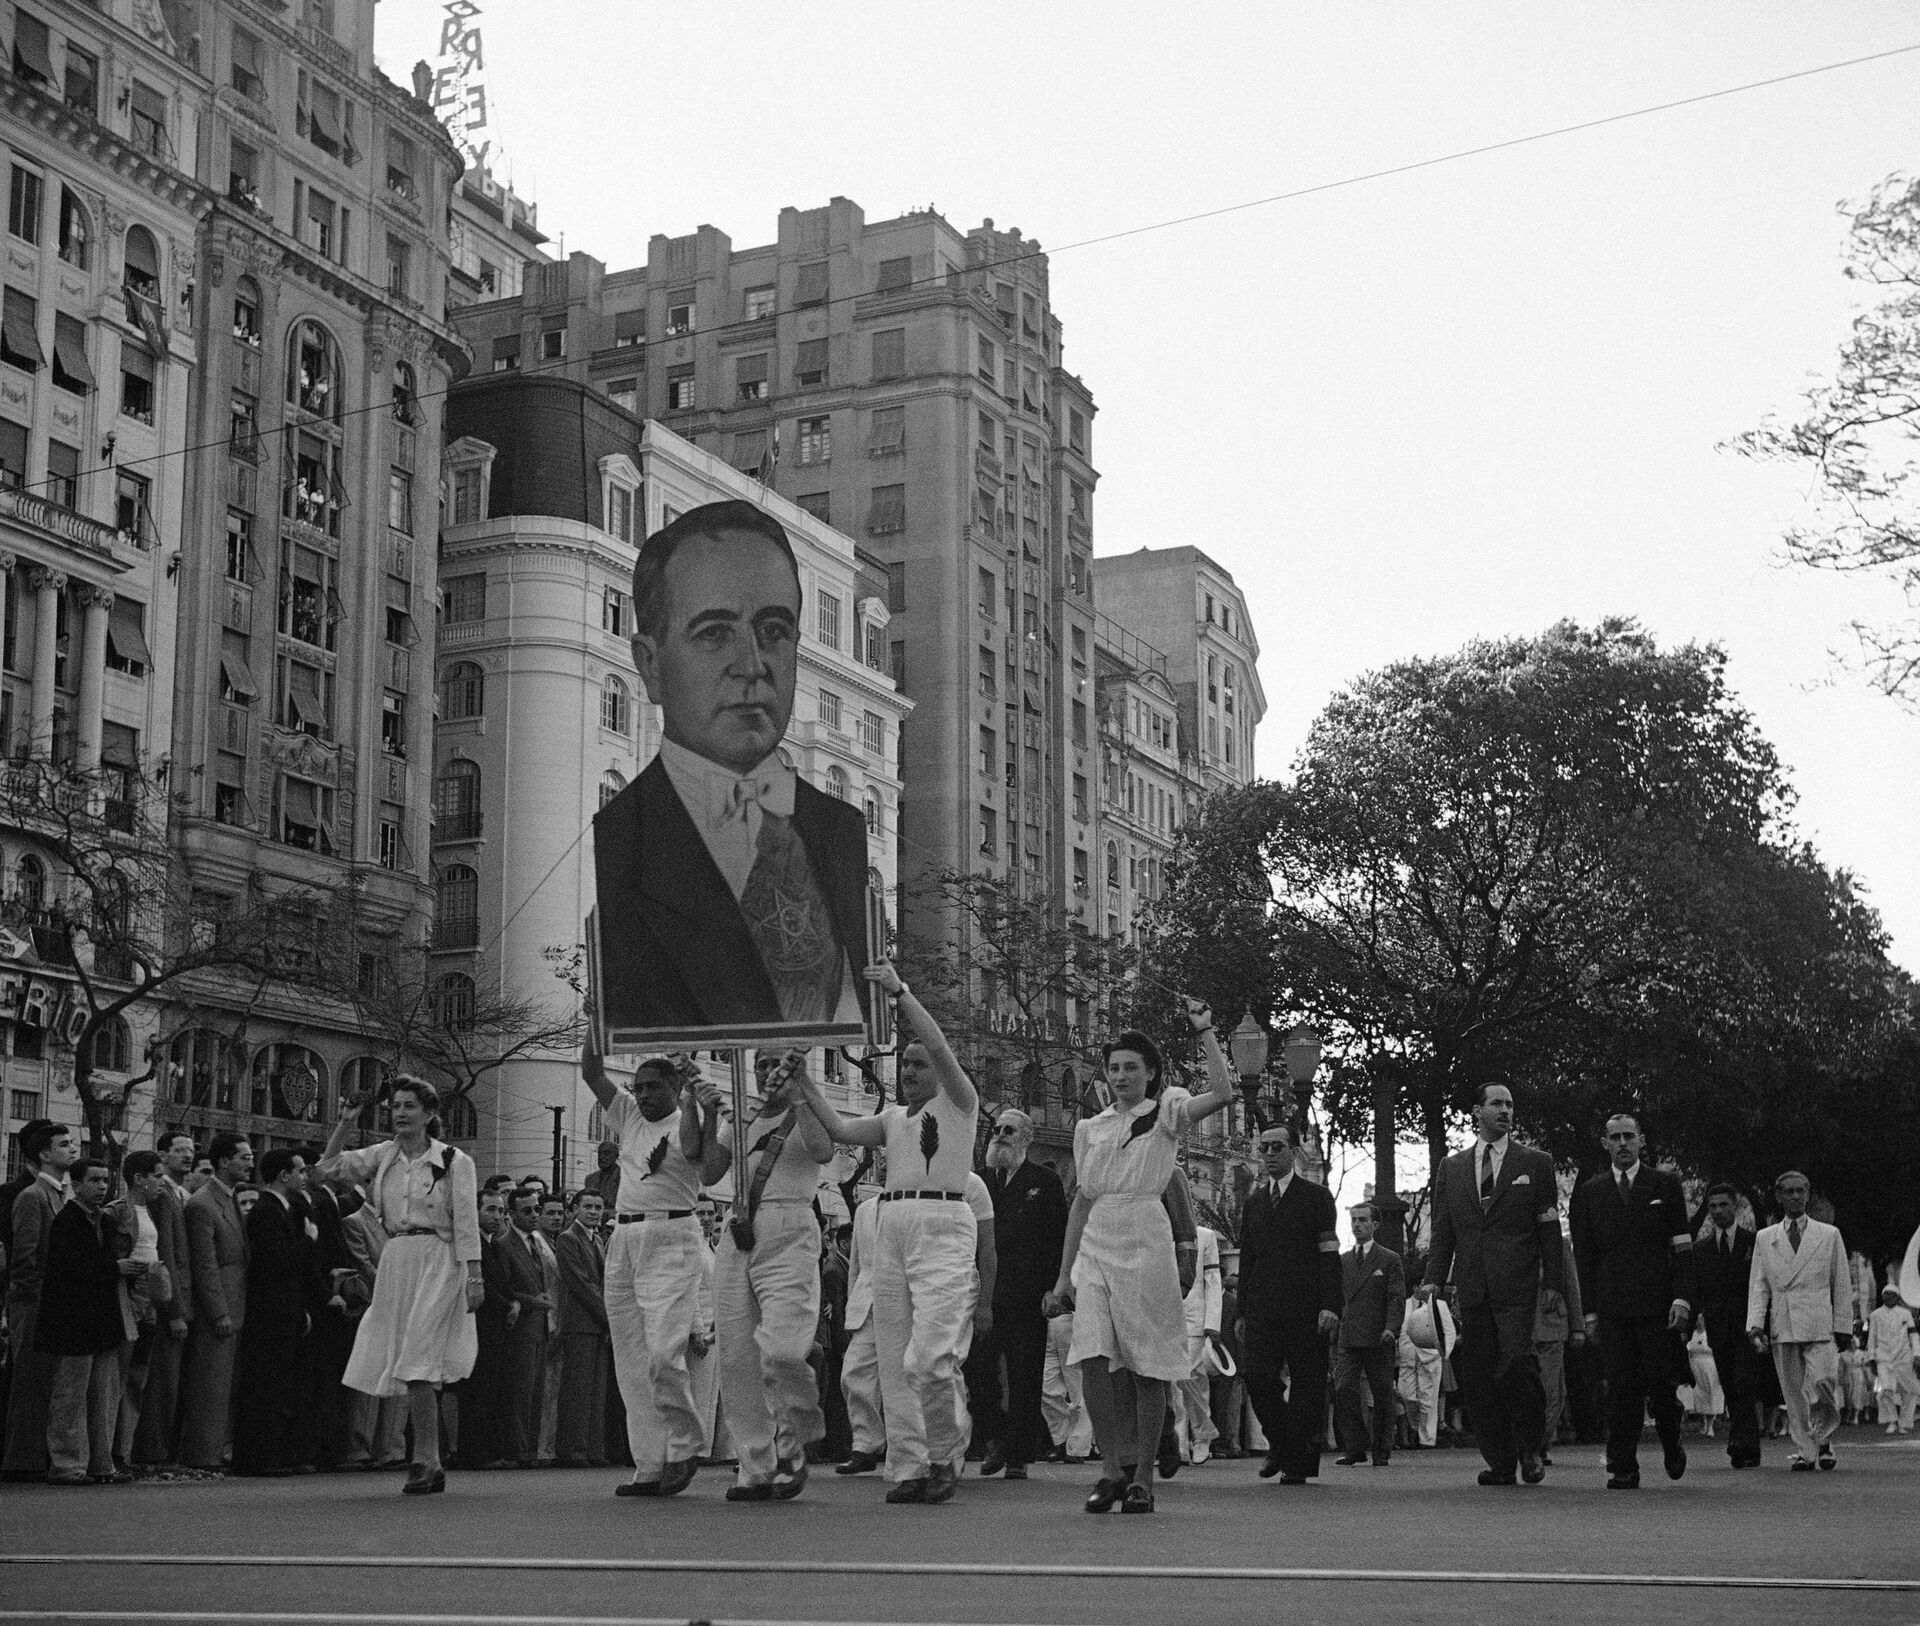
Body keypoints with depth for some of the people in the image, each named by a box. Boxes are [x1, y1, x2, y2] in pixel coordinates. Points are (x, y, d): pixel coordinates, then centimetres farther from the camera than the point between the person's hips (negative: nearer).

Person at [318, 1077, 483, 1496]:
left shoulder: (454, 1161, -3)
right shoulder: (383, 1156, 11)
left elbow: (467, 1223, -6)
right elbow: (329, 1167, 9)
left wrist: (474, 1276, -11)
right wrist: (344, 1123, -2)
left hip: (438, 1262, -6)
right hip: (396, 1261, 6)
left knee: (418, 1361, -14)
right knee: (410, 1366, 8)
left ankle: (424, 1460, -9)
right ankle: (431, 1466, 17)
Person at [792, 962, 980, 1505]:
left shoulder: (958, 1103, 5)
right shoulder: (893, 1118, 22)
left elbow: (940, 1047, -10)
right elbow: (842, 1130, 9)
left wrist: (900, 991, -11)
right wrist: (802, 1081, 8)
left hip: (943, 1226, -6)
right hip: (891, 1227, 6)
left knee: (927, 1355, -17)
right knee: (893, 1359, 2)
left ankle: (945, 1455, 1)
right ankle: (908, 1468, 6)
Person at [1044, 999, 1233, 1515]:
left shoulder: (1166, 1113, 5)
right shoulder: (1089, 1128, 17)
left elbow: (1223, 1093, -13)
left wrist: (1205, 1032, -9)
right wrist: (1064, 1274, 16)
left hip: (1145, 1243, -3)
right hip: (1095, 1245, 3)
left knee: (1147, 1365, -2)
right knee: (1092, 1358, -13)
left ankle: (1142, 1475, 6)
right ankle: (1113, 1467, -5)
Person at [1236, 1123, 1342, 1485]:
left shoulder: (1316, 1196, 5)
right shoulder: (1254, 1201, 18)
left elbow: (1329, 1255, -2)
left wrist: (1330, 1305, -12)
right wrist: (1242, 1312, 13)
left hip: (1305, 1308, -3)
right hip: (1263, 1310, 3)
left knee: (1306, 1385, -2)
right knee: (1258, 1378, -10)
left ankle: (1299, 1463, 5)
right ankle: (1280, 1444, 11)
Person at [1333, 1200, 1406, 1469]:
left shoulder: (1390, 1260, 6)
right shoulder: (1341, 1261, 17)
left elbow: (1397, 1299, -1)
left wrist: (1391, 1328, -16)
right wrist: (1333, 1330, 10)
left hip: (1378, 1339, -3)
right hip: (1347, 1340, 3)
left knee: (1382, 1395, 1)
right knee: (1343, 1391, -11)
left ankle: (1382, 1452, 11)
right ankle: (1353, 1448, -5)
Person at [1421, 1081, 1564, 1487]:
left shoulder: (1535, 1164, 9)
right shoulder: (1451, 1169, 16)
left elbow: (1549, 1229, 6)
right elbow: (1443, 1230, 14)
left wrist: (1553, 1283, -1)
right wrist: (1434, 1278, 1)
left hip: (1517, 1286, -3)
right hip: (1471, 1288, 3)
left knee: (1515, 1360, -18)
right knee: (1478, 1377, 1)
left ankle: (1531, 1447, 1)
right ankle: (1500, 1462, 9)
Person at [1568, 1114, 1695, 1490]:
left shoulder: (1665, 1184, 8)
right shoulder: (1589, 1192, 12)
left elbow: (1682, 1247, 3)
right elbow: (1584, 1256, 11)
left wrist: (1682, 1297, -7)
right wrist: (1590, 1309, 4)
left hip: (1658, 1302, -1)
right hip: (1612, 1306, 1)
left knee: (1661, 1384, -2)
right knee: (1622, 1388, -4)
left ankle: (1671, 1441, 26)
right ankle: (1622, 1468, -1)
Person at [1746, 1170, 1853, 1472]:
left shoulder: (1829, 1235, 11)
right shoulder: (1764, 1238, 13)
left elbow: (1842, 1285, 11)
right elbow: (1758, 1286, 10)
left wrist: (1843, 1327, 6)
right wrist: (1756, 1325, -3)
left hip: (1820, 1325, -2)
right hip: (1782, 1328, 2)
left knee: (1824, 1384, -13)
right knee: (1793, 1394, 1)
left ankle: (1824, 1438, 10)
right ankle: (1804, 1451, 8)